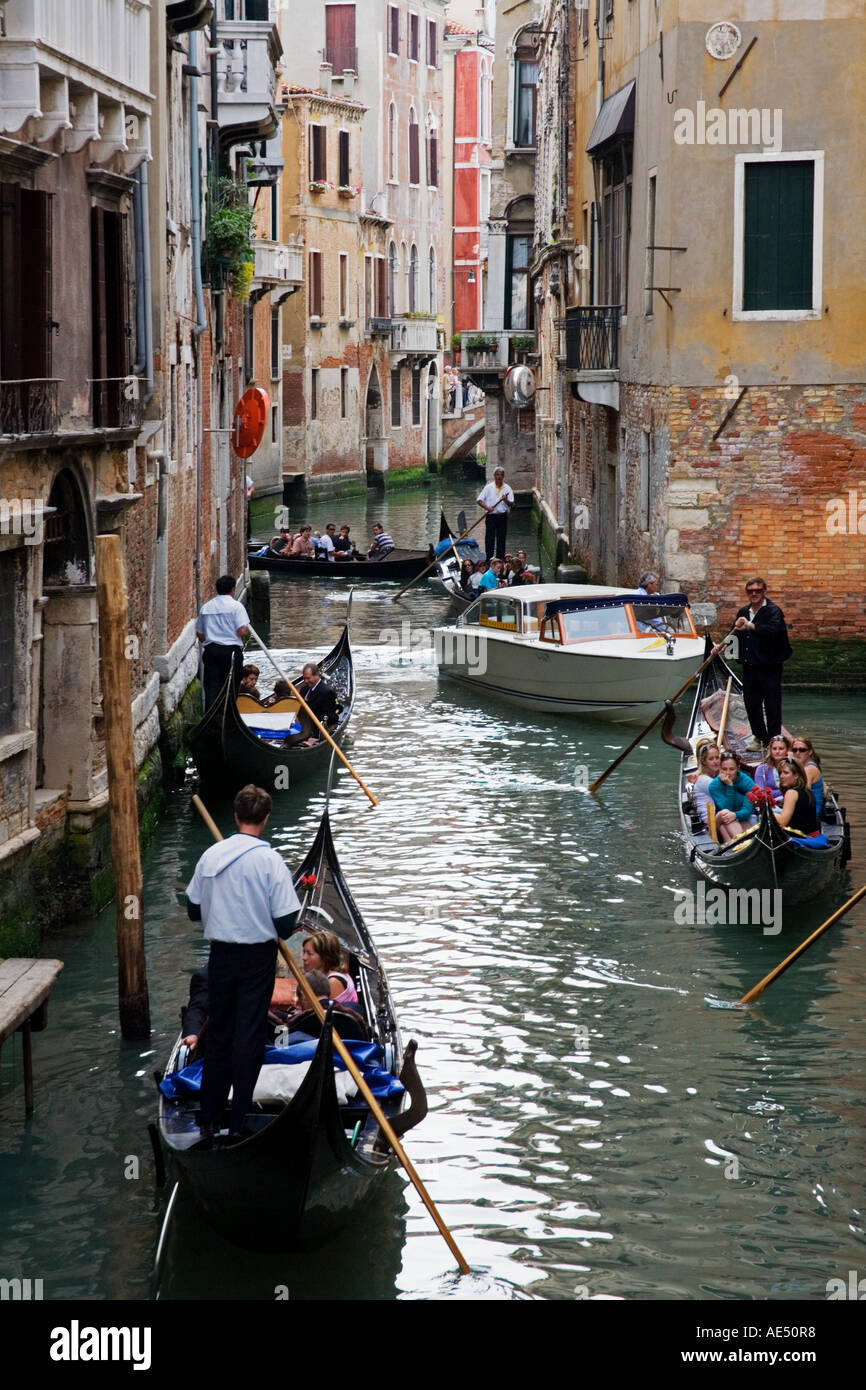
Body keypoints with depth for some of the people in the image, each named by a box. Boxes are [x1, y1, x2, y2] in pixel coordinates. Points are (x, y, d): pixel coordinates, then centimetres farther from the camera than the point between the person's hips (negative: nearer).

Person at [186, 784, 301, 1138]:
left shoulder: (211, 855, -2)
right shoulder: (269, 860, -15)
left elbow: (193, 910, 6)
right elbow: (286, 922, -13)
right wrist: (279, 932, 8)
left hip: (220, 955, 4)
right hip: (257, 957, -4)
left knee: (217, 1033, 14)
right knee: (249, 1038, 2)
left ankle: (209, 1120, 19)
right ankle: (240, 1124, 5)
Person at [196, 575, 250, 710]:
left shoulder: (205, 607, 10)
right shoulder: (236, 606, -6)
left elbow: (199, 633, 13)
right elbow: (242, 631, -14)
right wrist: (247, 630, 7)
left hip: (210, 651, 4)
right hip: (231, 650, -4)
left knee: (211, 688, 3)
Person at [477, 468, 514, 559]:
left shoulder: (507, 488, 4)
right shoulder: (488, 487, 3)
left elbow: (511, 504, -2)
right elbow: (480, 500, 1)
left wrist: (506, 500, -24)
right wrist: (487, 507, -16)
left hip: (502, 517, 1)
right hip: (491, 516, -1)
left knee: (501, 539, 3)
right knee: (489, 538, -1)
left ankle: (500, 558, 10)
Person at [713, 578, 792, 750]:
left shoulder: (773, 611, -9)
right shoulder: (743, 612, 12)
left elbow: (773, 629, -30)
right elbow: (735, 633, 29)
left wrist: (750, 626, -36)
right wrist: (722, 645, 16)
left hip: (769, 666, -7)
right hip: (749, 666, 7)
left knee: (771, 705, -3)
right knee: (751, 704, 12)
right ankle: (759, 737, 26)